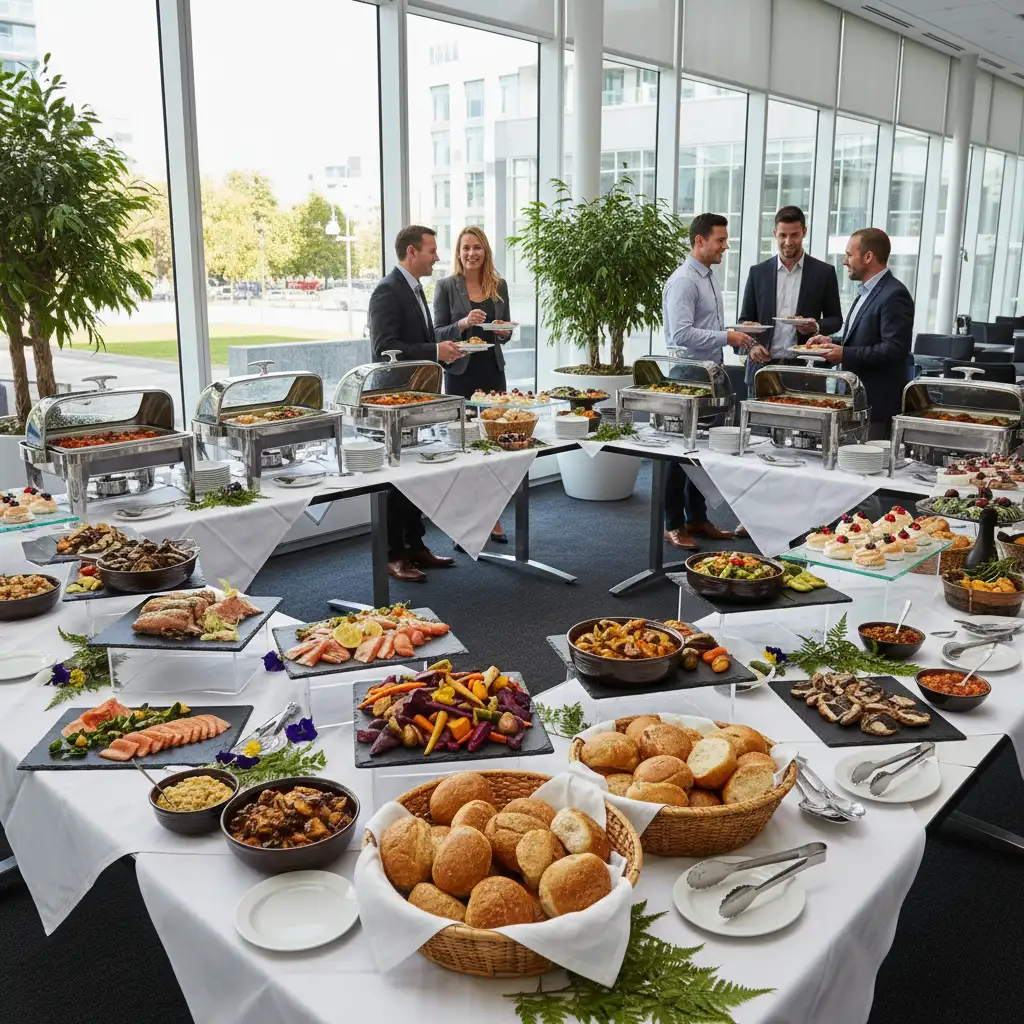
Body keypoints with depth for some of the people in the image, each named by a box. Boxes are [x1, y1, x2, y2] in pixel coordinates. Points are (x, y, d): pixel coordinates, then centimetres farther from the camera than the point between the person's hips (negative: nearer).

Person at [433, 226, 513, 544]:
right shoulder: (446, 286, -1)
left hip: (492, 371, 3)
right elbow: (438, 333, -3)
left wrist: (504, 332, -6)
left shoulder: (499, 285, 9)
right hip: (460, 373, -3)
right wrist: (464, 323, -20)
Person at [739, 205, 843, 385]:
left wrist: (817, 327, -12)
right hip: (763, 366, 1)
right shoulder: (758, 272, 9)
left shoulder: (824, 272, 5)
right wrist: (751, 345, -8)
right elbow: (745, 319, 11)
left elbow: (835, 319, 9)